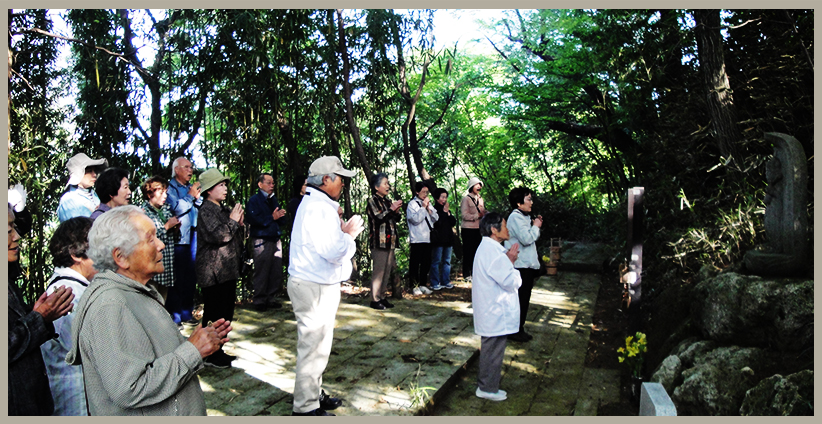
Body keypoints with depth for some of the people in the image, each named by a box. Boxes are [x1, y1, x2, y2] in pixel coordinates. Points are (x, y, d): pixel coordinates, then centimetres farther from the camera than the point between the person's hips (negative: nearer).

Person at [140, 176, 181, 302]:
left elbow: (175, 239, 19)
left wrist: (176, 228, -1)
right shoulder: (144, 211, -8)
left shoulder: (167, 210, 14)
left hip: (167, 267, 7)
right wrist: (166, 226, -14)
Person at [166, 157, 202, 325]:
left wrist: (197, 196, 0)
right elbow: (176, 208, -16)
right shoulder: (170, 187, 0)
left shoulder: (191, 188, 20)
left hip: (193, 237, 7)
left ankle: (186, 312, 19)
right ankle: (175, 315, 1)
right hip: (178, 238, -7)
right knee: (177, 278, -6)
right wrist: (190, 195, -5)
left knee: (191, 276, 10)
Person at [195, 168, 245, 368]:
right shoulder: (206, 211, -11)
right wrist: (232, 221, -13)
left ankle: (218, 351, 24)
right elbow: (216, 235, -25)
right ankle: (210, 355, 6)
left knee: (226, 313, 14)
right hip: (214, 273, -10)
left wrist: (239, 223, 6)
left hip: (228, 271, 10)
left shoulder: (222, 210, 19)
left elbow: (235, 237, 24)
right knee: (215, 315, -4)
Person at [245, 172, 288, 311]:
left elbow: (282, 221, 16)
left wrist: (280, 216, -6)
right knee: (262, 272, -3)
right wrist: (272, 218, -13)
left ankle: (271, 298, 15)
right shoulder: (254, 200, -1)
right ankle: (259, 301, 7)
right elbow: (254, 220, -16)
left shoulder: (274, 200, 19)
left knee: (276, 271, 5)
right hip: (262, 241, -6)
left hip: (275, 239, 6)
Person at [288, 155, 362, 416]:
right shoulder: (319, 208, -20)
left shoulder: (316, 204, 15)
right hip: (314, 288, -11)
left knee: (317, 345, 20)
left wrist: (341, 231, 8)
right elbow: (333, 252, -27)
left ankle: (314, 394, 33)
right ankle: (306, 408, 10)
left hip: (315, 285, 11)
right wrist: (349, 233, -12)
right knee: (313, 347, -1)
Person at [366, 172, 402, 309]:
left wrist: (397, 211, 2)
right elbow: (379, 217, -15)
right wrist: (392, 208, -12)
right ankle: (375, 299, -2)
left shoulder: (388, 201, 18)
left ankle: (382, 297, 16)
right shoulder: (373, 200, -3)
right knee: (378, 271, -7)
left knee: (387, 270, 8)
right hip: (379, 242, -7)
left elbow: (396, 219, 21)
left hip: (390, 241, 8)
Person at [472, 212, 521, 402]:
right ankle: (488, 388, 15)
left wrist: (508, 260, 2)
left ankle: (486, 385, 31)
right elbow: (511, 282, -23)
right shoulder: (492, 251, -23)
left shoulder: (487, 248, 11)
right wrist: (511, 262, -8)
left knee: (490, 349, 19)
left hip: (491, 311, 11)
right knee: (492, 349, 3)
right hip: (496, 313, -11)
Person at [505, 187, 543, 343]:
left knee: (523, 299, 16)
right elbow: (526, 238, -24)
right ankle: (514, 331, 7)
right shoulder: (516, 217, -16)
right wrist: (536, 226, -12)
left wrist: (536, 226, 11)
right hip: (520, 266, -11)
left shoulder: (524, 217, 17)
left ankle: (519, 329, 26)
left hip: (527, 265, 11)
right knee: (519, 300, -3)